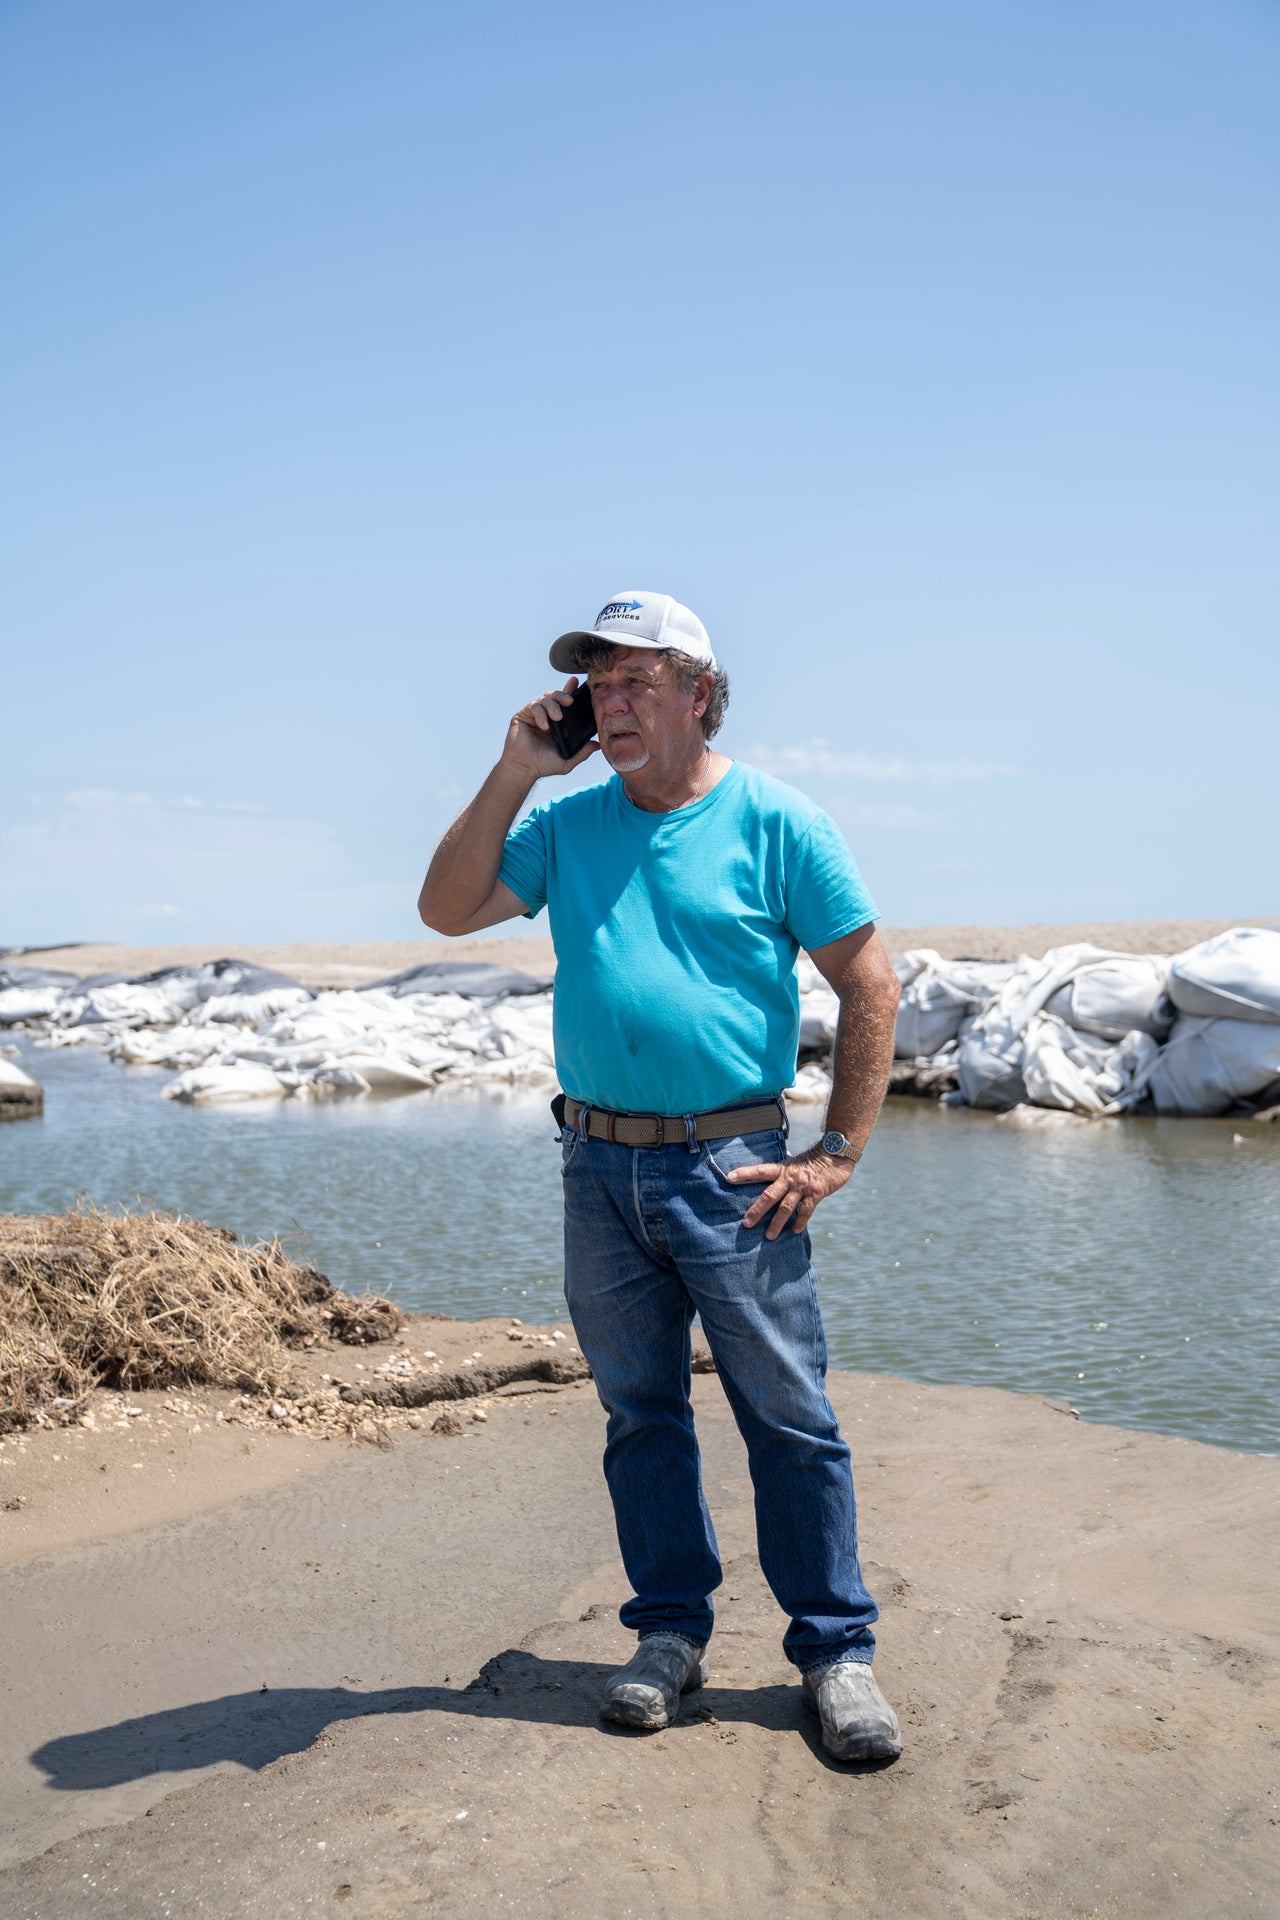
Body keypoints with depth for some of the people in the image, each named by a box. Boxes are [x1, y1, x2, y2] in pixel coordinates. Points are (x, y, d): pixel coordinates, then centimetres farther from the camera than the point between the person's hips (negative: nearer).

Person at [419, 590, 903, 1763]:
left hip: (730, 1169, -4)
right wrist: (515, 774, -4)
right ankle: (671, 1632, 28)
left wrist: (838, 1155, -7)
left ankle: (835, 1649, 16)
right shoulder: (569, 826, 9)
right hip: (600, 1168, 4)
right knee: (641, 1413, 13)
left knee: (789, 1418, 2)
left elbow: (871, 985, -3)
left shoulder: (775, 822, -4)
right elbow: (448, 909, 3)